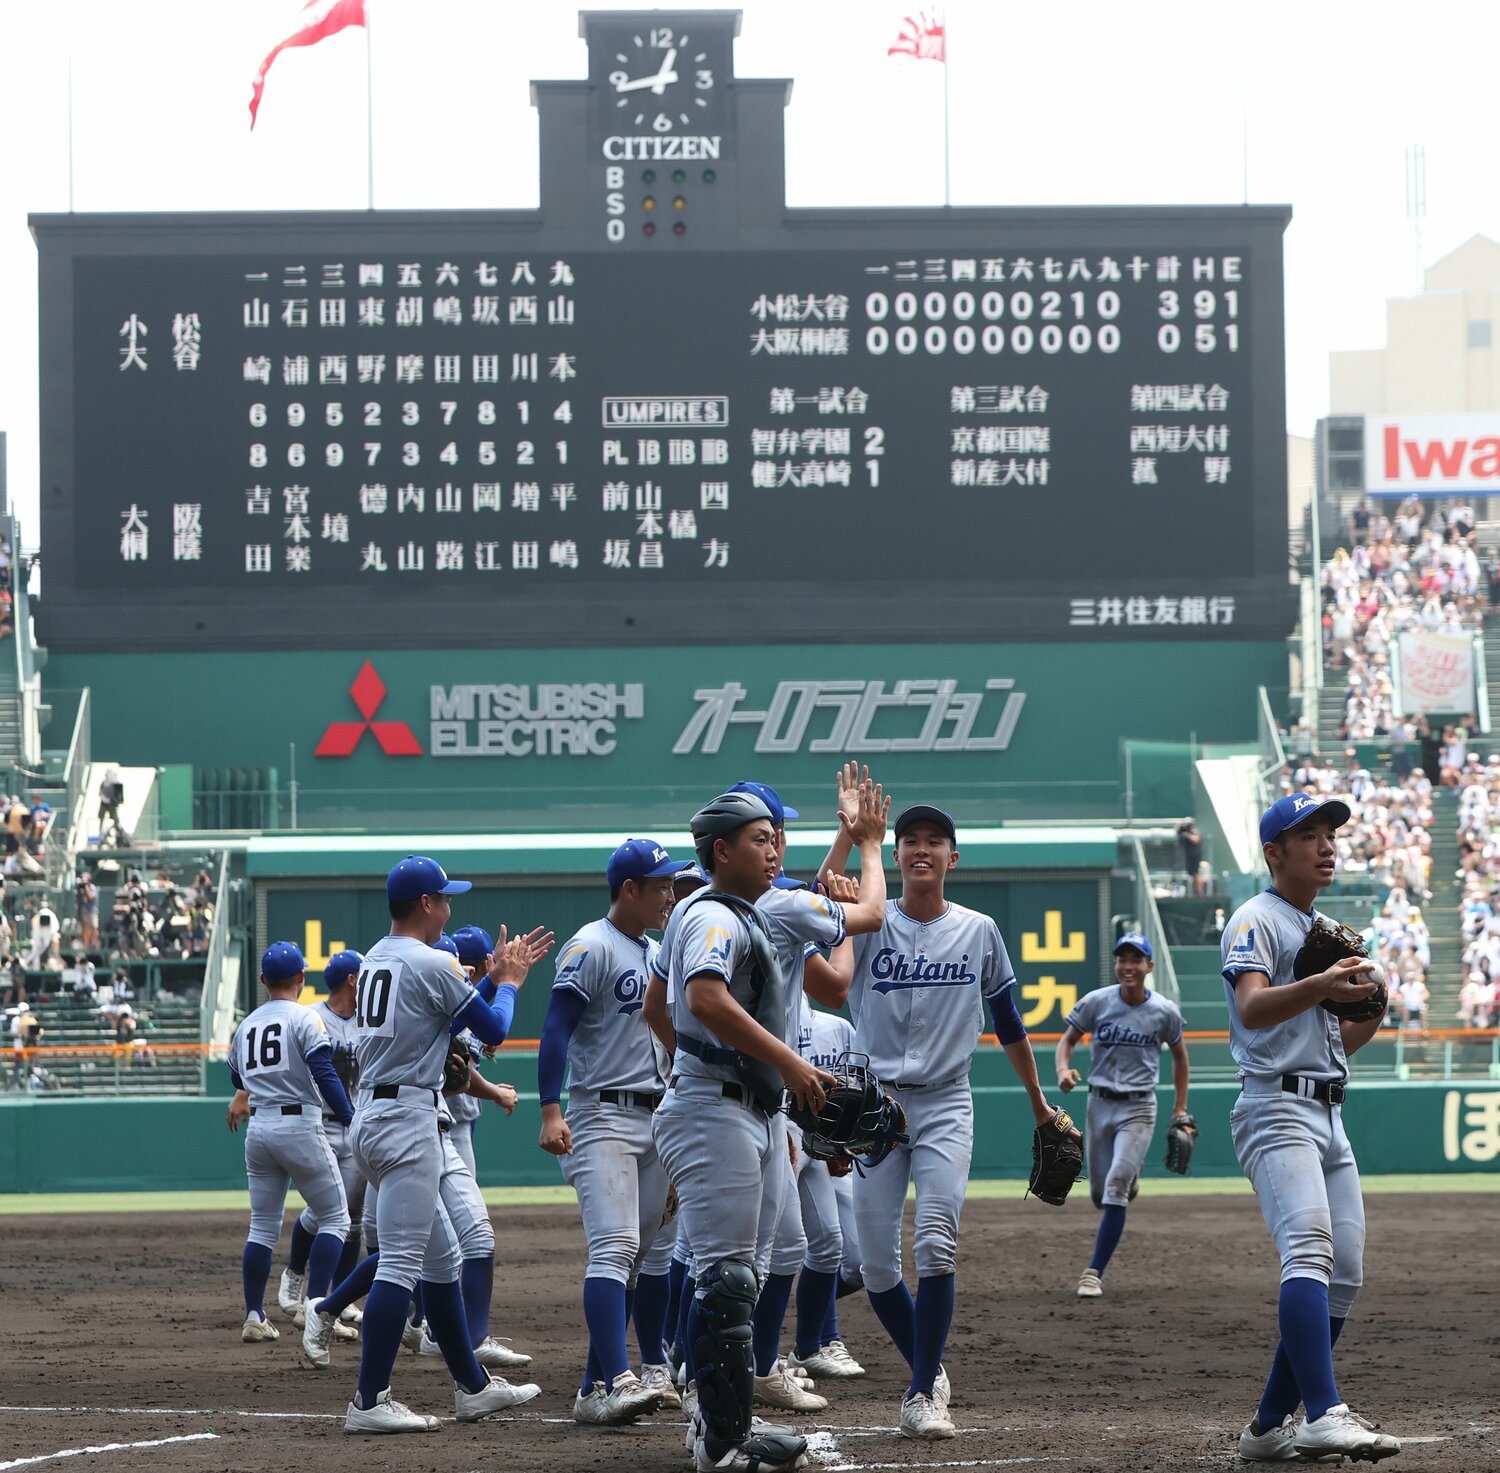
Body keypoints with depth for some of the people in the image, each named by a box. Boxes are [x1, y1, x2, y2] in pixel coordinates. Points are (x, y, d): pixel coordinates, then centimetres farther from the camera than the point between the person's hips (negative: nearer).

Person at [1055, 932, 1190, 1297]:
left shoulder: (1165, 1011, -5)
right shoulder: (1096, 1002, -5)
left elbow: (1179, 1055, 10)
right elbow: (1068, 1039, 5)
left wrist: (1180, 1111, 7)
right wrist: (1063, 1070, -18)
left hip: (1138, 1107, -2)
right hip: (1099, 1103, 2)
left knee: (1116, 1187, -17)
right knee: (1099, 1193, 9)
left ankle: (1094, 1273, -14)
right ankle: (1130, 1175, 49)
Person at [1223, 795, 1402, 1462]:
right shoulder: (1258, 920, -3)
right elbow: (1252, 1008, -21)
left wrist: (1371, 1016, 5)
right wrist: (1320, 987, -38)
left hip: (1329, 1117, 9)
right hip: (1278, 1107, -9)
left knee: (1345, 1272, 4)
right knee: (1310, 1250, -25)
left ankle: (1270, 1426, 10)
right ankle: (1325, 1414, -38)